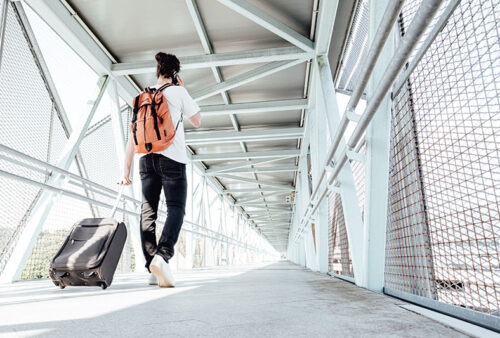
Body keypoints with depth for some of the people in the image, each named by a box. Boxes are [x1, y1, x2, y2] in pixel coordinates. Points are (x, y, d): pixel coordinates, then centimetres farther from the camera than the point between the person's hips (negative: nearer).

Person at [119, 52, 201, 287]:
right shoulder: (178, 92, 6)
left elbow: (133, 136, 15)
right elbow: (197, 122, 17)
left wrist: (126, 169, 15)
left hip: (146, 159, 5)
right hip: (172, 157, -4)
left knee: (148, 211, 5)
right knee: (176, 208, -5)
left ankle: (152, 268, 4)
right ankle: (163, 256, -26)